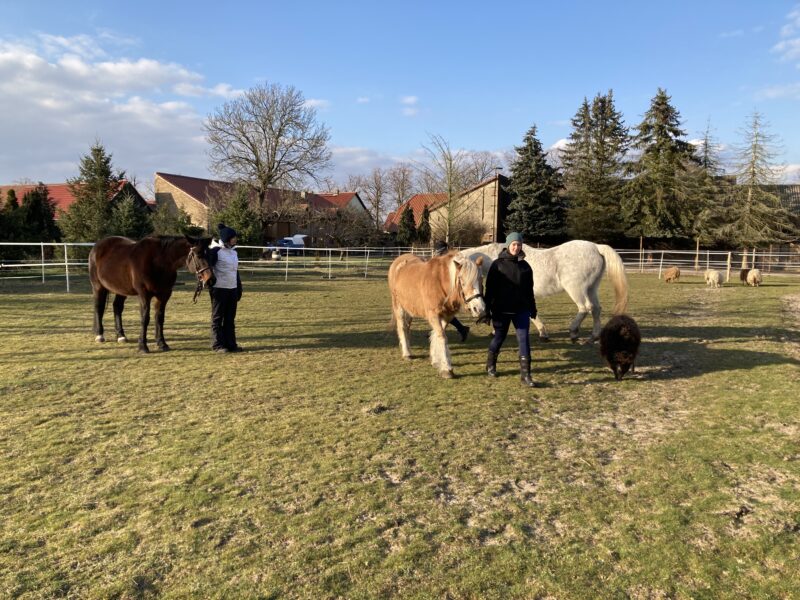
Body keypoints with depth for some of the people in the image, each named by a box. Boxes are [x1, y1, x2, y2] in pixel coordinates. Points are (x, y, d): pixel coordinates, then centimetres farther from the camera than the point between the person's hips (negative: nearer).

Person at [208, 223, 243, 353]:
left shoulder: (234, 251, 12)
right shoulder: (215, 250, -10)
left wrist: (239, 289, 16)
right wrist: (211, 283, -20)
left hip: (232, 289, 7)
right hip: (219, 289, -7)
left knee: (230, 318, 10)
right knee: (217, 317, 2)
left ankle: (230, 344, 16)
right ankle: (217, 345, 7)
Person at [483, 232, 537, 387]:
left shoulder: (525, 266, 7)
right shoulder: (498, 264, -3)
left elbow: (529, 289, 14)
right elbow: (490, 288, -4)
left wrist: (532, 307, 14)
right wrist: (488, 308, -8)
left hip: (521, 309, 3)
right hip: (502, 309, -3)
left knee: (524, 339, -4)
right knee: (499, 337, 11)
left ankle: (525, 375, -2)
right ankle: (490, 365, 35)